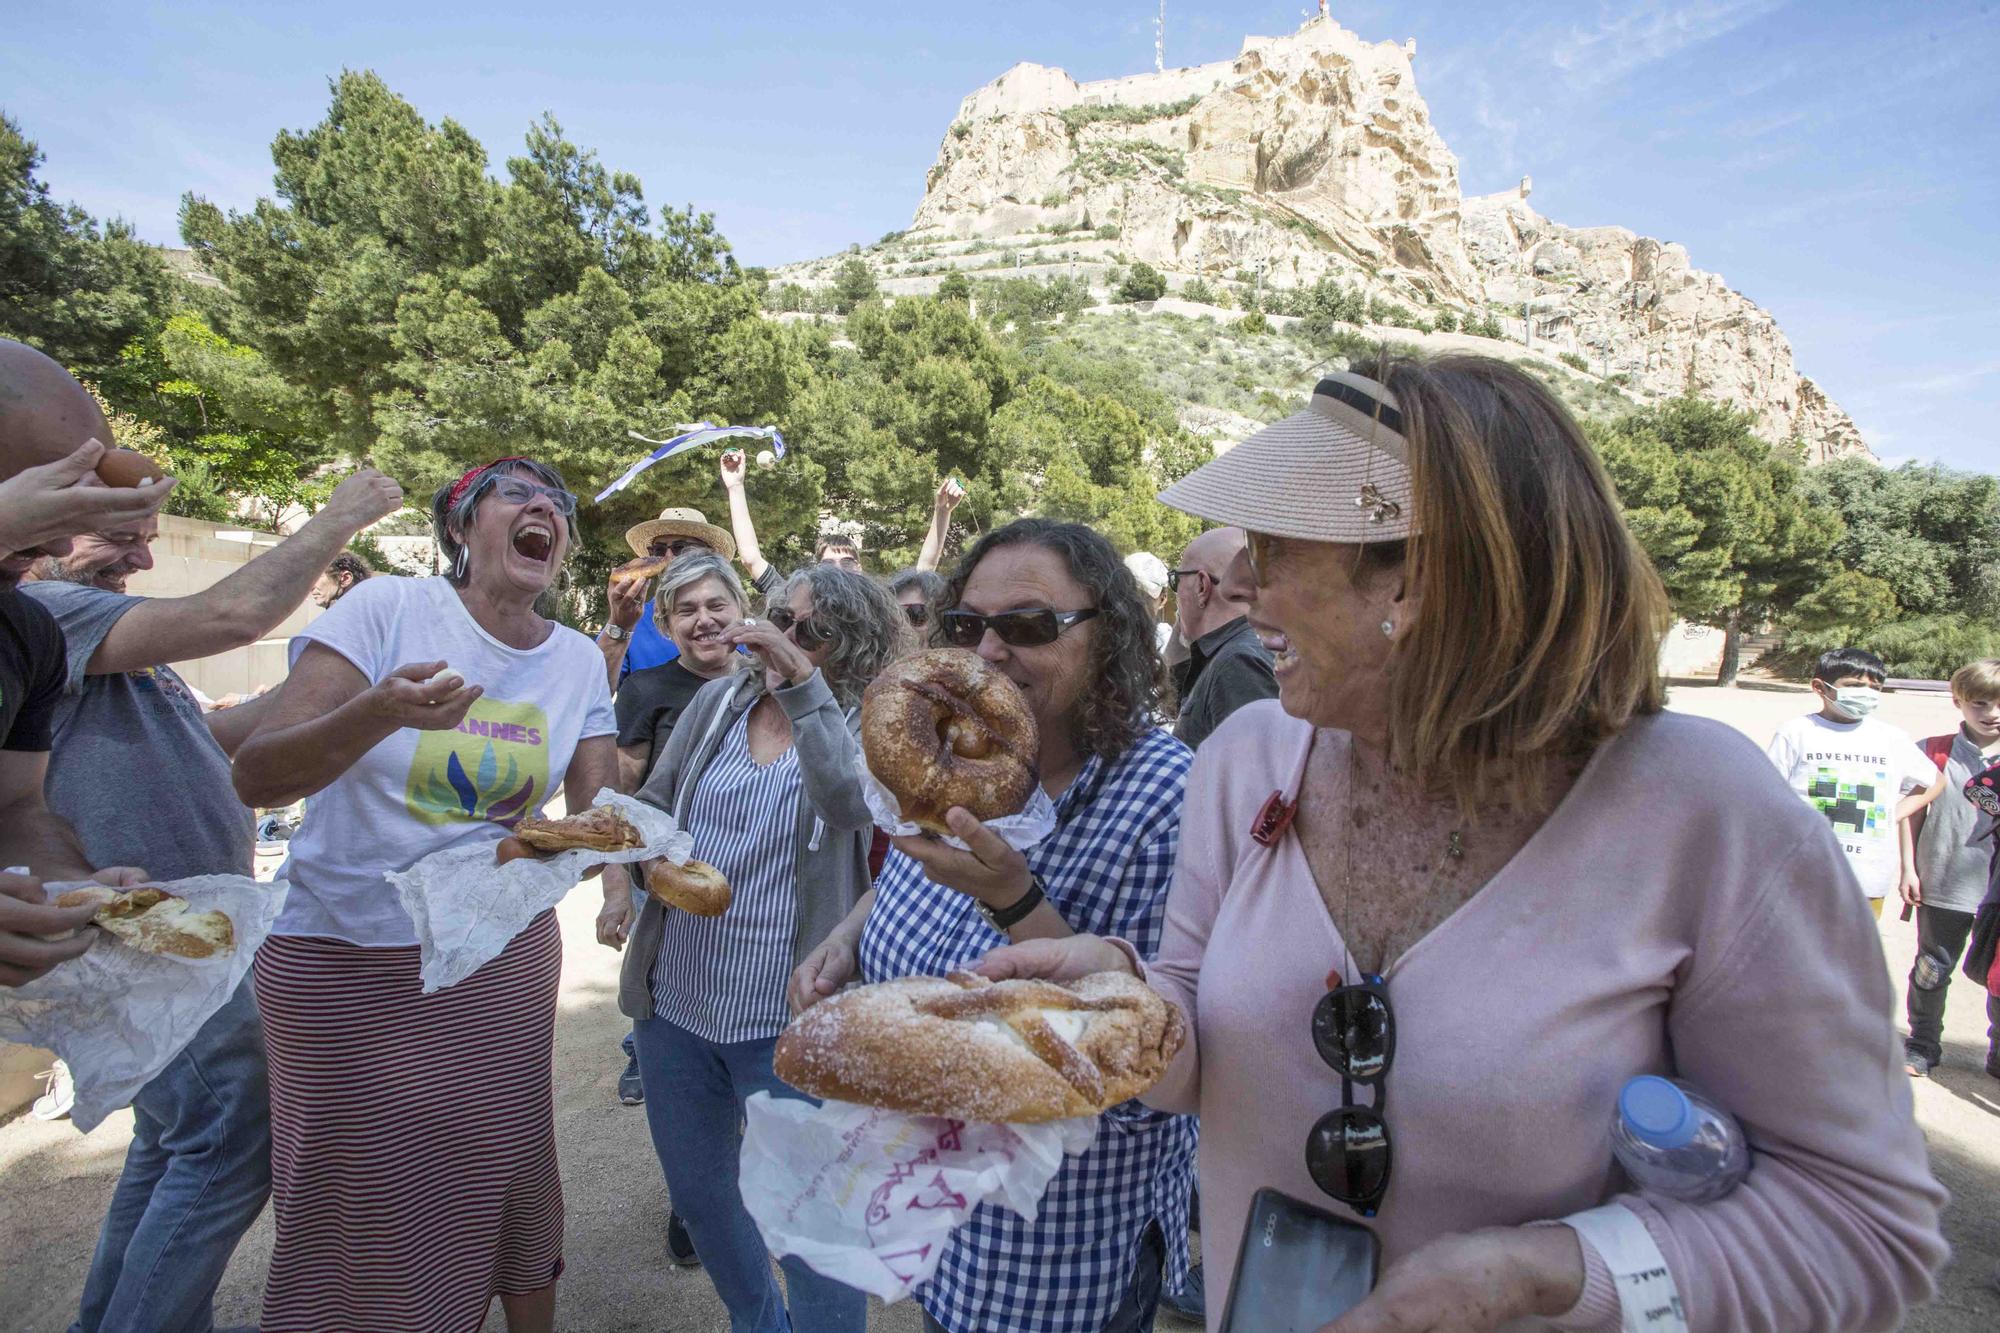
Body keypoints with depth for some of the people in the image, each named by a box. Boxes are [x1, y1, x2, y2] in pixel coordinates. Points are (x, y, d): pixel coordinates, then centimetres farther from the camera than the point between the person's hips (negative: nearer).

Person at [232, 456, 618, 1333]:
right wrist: (380, 713, -36)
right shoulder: (386, 610, -13)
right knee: (364, 1206, 8)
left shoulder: (578, 661, 0)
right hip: (350, 964, -3)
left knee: (512, 1180, 15)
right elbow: (255, 779, -19)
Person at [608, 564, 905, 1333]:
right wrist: (620, 882, -4)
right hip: (675, 1002, 5)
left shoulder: (861, 727, -8)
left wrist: (802, 682, -31)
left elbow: (849, 800, -30)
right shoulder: (717, 701, 4)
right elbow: (653, 803, 12)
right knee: (697, 1196, 22)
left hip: (787, 1020, -5)